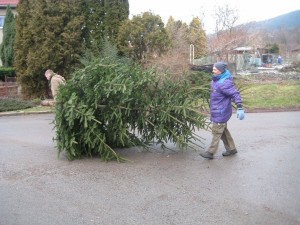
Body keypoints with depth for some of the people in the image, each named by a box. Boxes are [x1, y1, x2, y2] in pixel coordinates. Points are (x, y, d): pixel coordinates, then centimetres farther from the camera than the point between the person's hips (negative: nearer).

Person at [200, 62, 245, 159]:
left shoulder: (225, 83, -23)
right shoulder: (215, 80, 8)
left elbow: (235, 94, -25)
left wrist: (240, 108, -29)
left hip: (221, 112, -10)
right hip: (216, 111, 10)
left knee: (216, 132, -2)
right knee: (223, 131, 18)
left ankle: (210, 152, 5)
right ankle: (231, 149, 30)